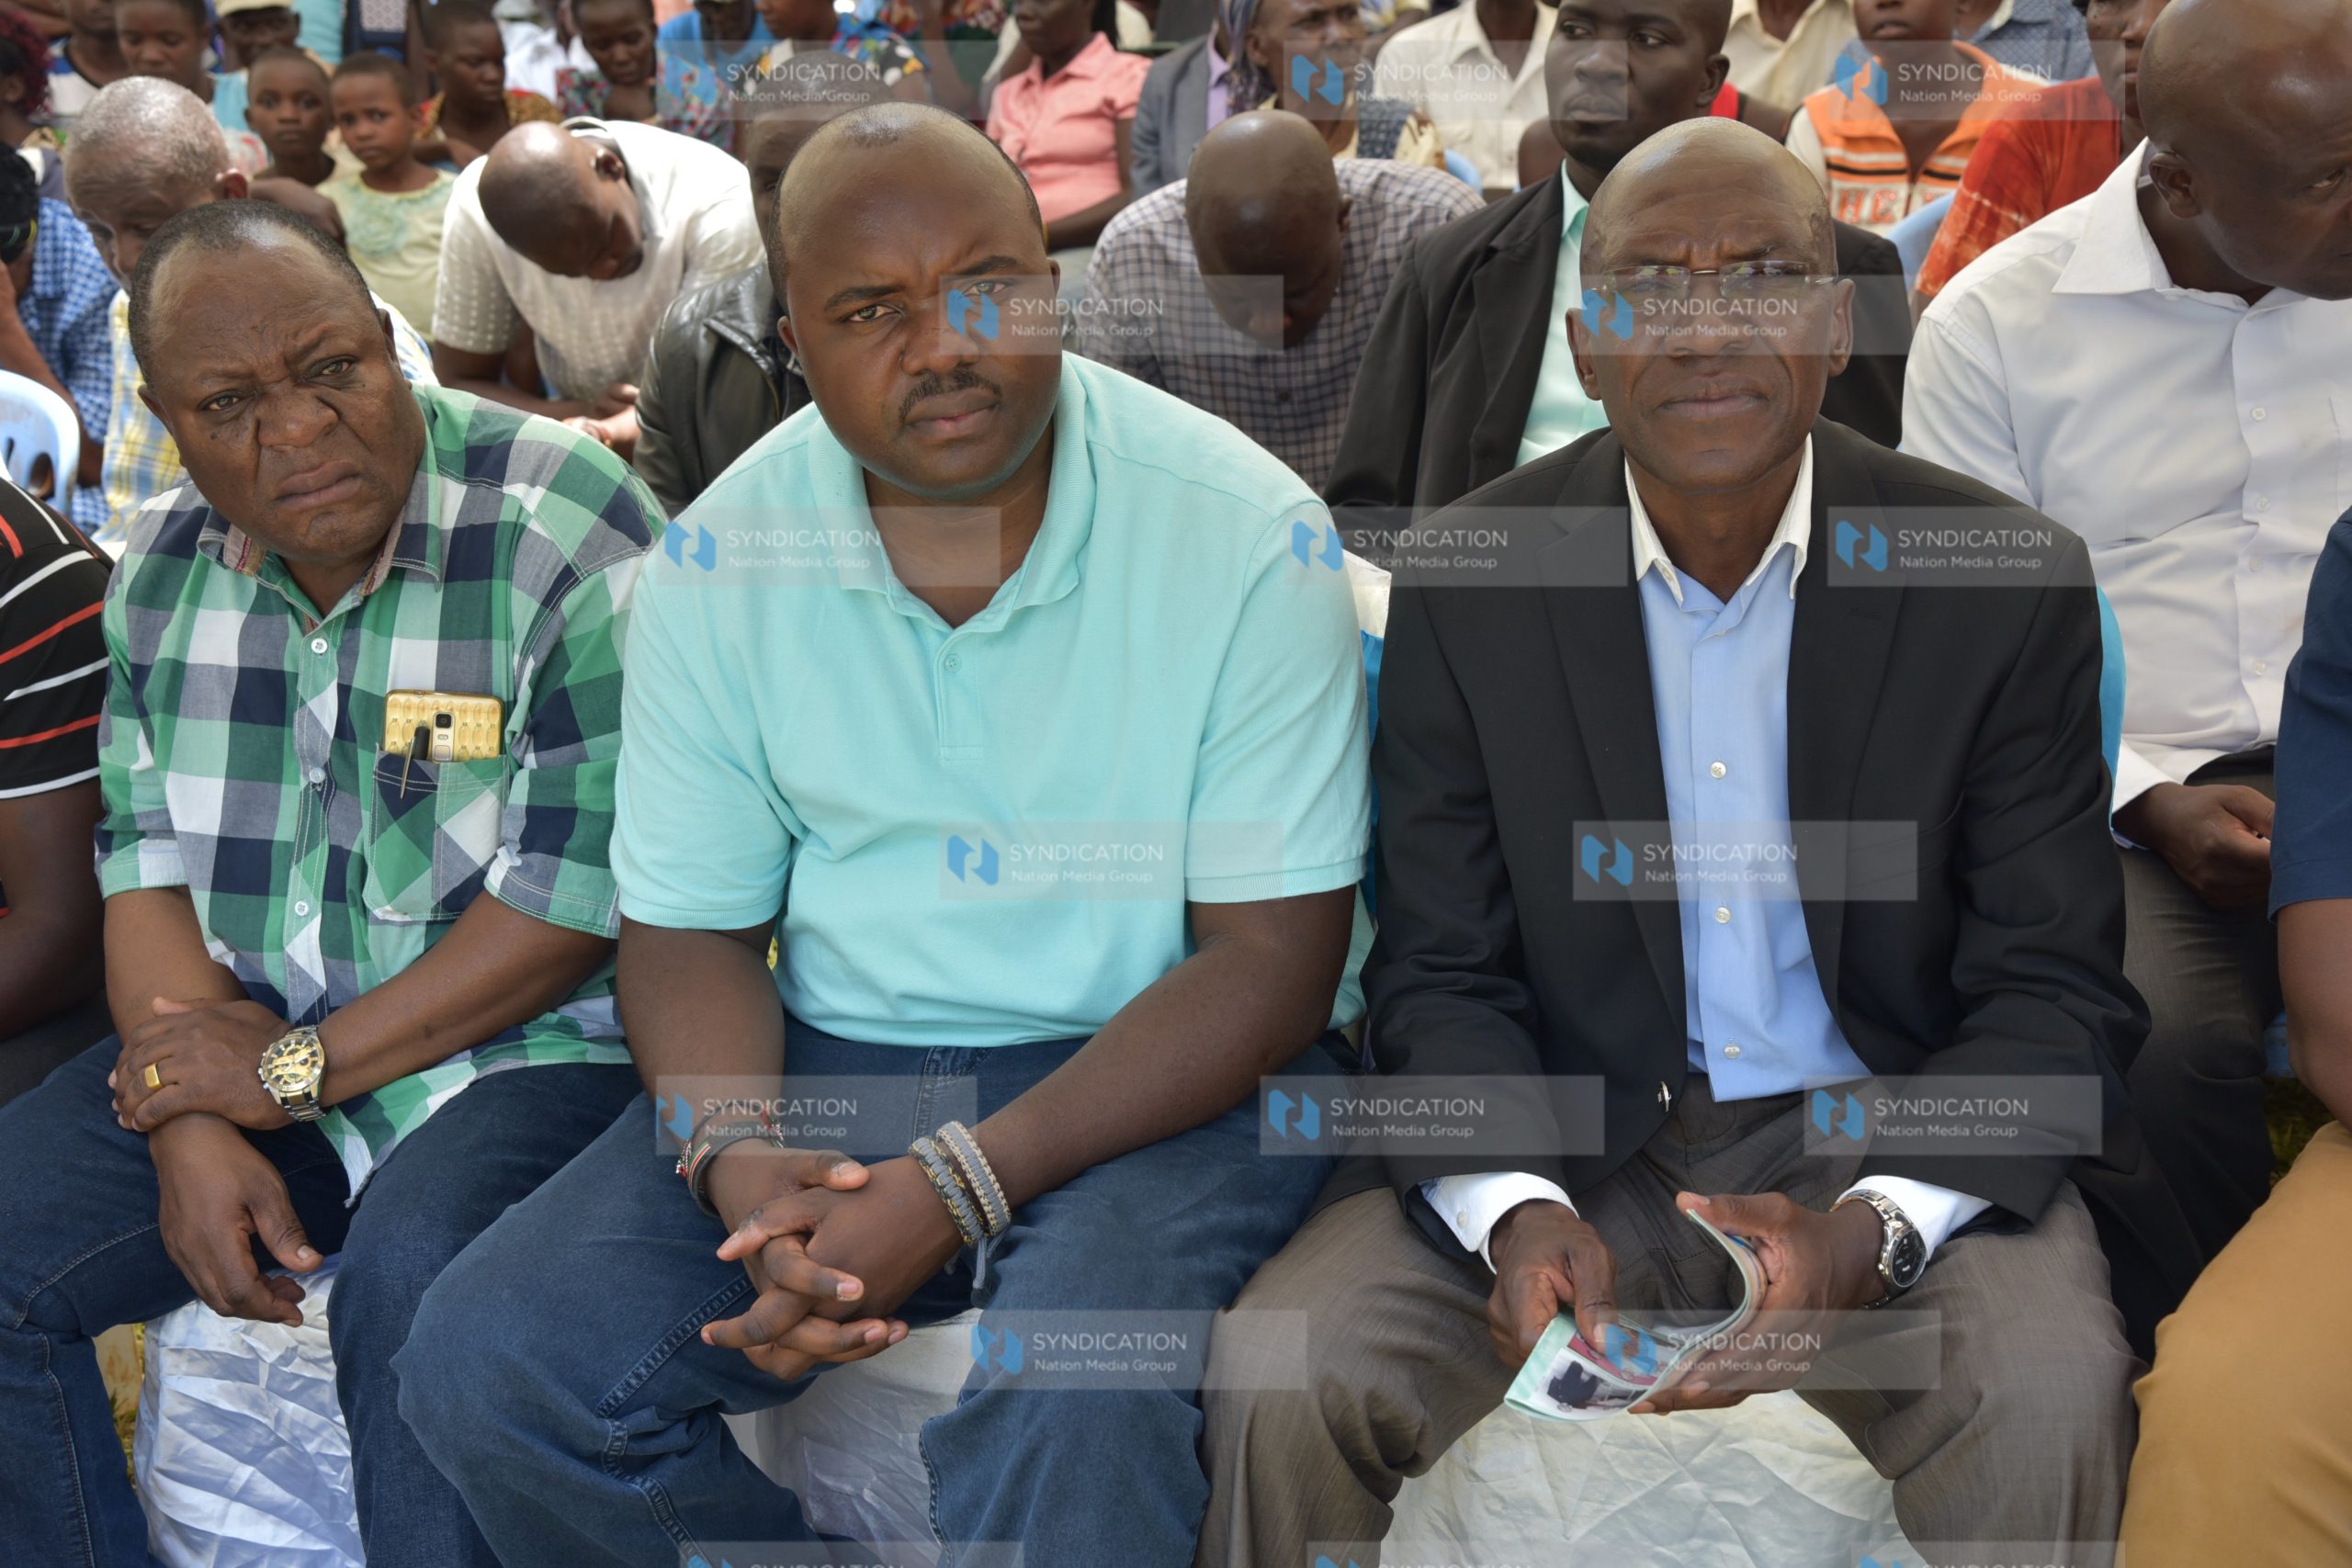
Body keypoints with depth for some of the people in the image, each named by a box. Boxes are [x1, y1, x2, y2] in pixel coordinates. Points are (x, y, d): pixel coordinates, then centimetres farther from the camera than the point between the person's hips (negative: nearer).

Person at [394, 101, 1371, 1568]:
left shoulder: (1245, 532, -11)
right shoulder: (724, 556, -1)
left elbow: (1272, 965, -12)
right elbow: (689, 929, 5)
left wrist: (960, 1186, -23)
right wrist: (741, 1164, -18)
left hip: (1171, 1079, -3)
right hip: (831, 1063, 4)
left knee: (1069, 1401, -35)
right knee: (487, 1367, -14)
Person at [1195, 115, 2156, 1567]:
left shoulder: (2010, 582, -5)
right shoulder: (1467, 583, -3)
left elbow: (2053, 992, -4)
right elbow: (1442, 979, -1)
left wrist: (1872, 1227, -22)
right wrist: (1518, 1214, -21)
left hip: (1890, 1152, 0)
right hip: (1565, 1145, 1)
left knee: (2049, 1398, -29)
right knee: (1278, 1375, -22)